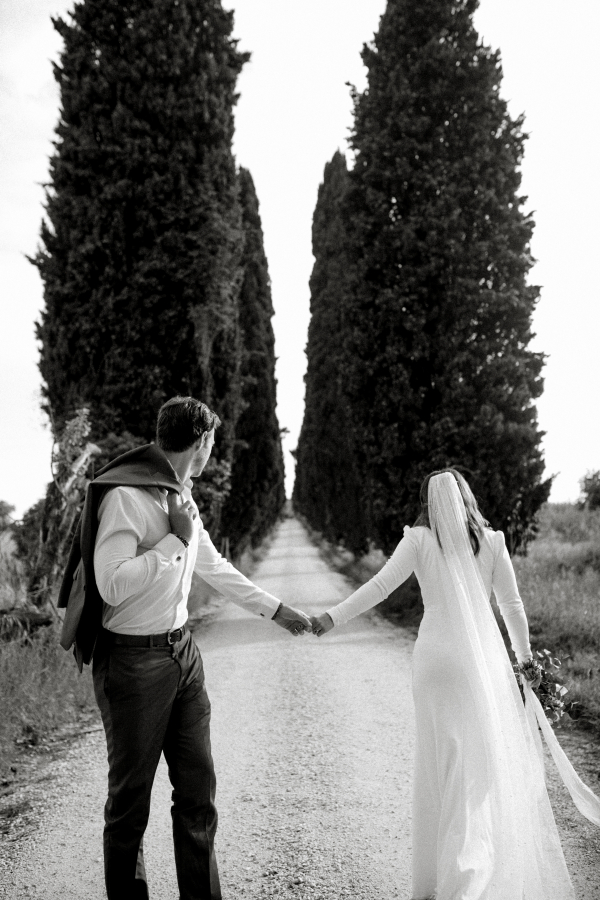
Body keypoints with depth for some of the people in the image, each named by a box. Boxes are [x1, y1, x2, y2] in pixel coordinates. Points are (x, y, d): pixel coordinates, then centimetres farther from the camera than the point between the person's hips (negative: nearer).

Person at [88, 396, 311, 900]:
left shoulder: (182, 496, 8)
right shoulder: (127, 496, -19)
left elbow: (215, 568, 20)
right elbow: (112, 585, -27)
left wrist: (277, 610, 25)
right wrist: (175, 539, -20)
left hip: (182, 651, 8)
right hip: (134, 661, -8)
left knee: (198, 787, 13)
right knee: (130, 799, 7)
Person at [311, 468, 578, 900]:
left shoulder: (420, 539, -2)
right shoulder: (490, 539, 3)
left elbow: (381, 584, -11)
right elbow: (513, 605, 5)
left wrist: (332, 617, -9)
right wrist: (526, 657, 17)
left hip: (438, 657, -1)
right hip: (486, 655, 1)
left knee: (446, 760, 9)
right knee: (501, 757, 11)